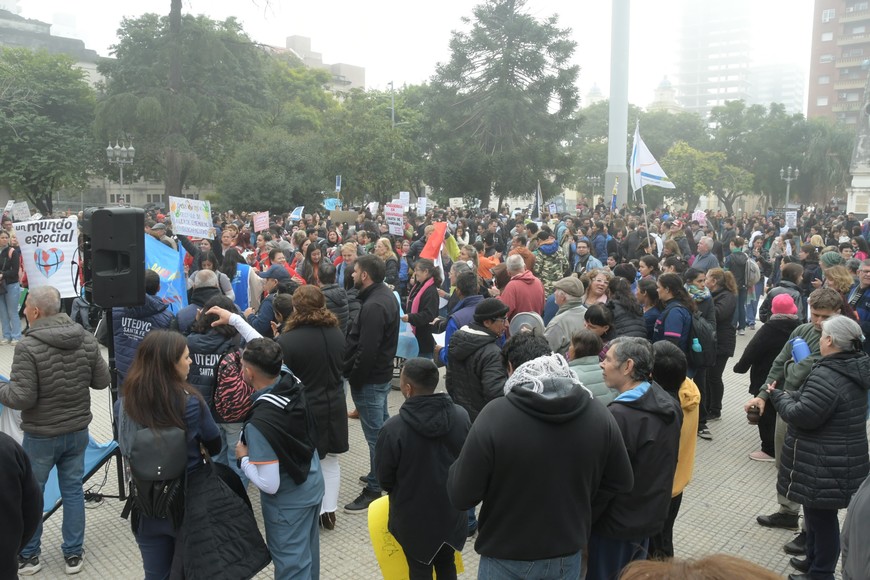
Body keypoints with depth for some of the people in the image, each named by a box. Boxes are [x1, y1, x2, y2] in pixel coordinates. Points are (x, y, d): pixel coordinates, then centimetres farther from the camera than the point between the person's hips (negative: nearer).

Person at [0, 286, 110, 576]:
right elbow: (102, 380, 1)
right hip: (77, 431, 4)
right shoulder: (86, 339, -6)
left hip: (41, 436, -4)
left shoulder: (28, 347, -21)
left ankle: (28, 556, 31)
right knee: (73, 491, 15)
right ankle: (73, 554, 24)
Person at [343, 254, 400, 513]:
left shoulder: (373, 306, -25)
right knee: (383, 426, 22)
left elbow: (366, 351, -28)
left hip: (370, 378, -11)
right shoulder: (386, 295, 8)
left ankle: (374, 490, 8)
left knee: (375, 434, -2)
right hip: (382, 372, 11)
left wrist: (354, 379, -17)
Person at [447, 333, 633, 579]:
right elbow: (621, 483, 1)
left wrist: (466, 463, 2)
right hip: (569, 556, 3)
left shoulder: (494, 415, -24)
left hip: (507, 560, -3)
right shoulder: (598, 414, -12)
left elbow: (460, 496, -17)